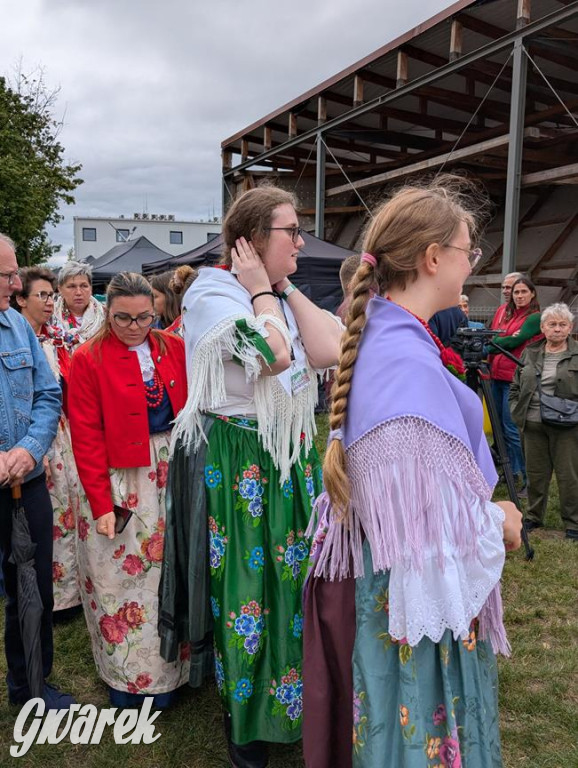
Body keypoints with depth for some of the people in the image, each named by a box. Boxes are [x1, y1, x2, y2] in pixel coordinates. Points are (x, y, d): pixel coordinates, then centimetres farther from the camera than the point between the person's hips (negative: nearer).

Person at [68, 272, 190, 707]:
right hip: (119, 483, -3)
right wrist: (101, 504, -14)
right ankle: (126, 679, 28)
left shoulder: (174, 348, 3)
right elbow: (86, 438, -9)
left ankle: (165, 673, 31)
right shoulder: (89, 359, -6)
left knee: (169, 573, 12)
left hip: (173, 475, 3)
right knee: (123, 578, 7)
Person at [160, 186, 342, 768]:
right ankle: (245, 721, 31)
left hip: (292, 457, 7)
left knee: (293, 578, 16)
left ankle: (296, 694, 40)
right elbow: (273, 353, -28)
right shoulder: (211, 292, -12)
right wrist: (262, 289, -13)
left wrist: (286, 287, -3)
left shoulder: (284, 297, 10)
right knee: (246, 583, 6)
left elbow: (329, 350, -7)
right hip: (235, 465, -7)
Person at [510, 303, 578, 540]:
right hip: (533, 425, 3)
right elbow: (515, 387, 15)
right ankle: (534, 517, 27)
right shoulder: (529, 353, 9)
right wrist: (517, 412, 5)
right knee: (536, 473, 13)